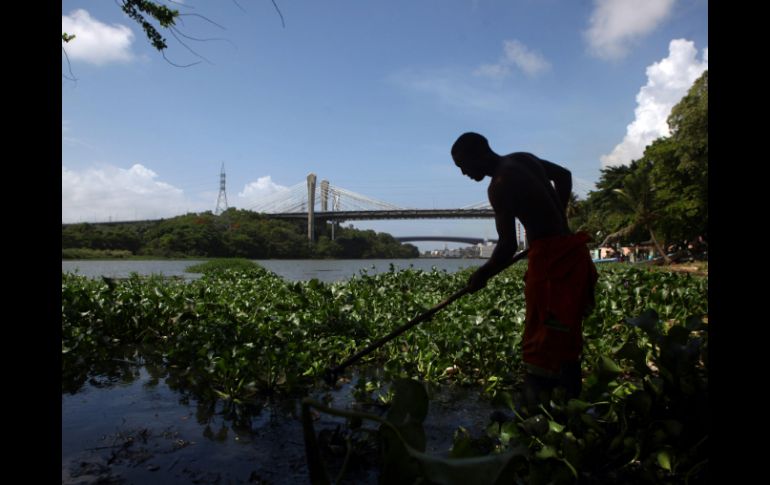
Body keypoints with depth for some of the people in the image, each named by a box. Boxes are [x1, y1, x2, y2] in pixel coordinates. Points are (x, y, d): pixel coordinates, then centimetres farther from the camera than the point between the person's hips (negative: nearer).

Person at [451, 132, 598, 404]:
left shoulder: (500, 186, -15)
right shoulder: (523, 158, 12)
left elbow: (508, 246, -19)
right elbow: (564, 175, 28)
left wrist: (481, 276, -4)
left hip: (551, 259, -10)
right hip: (571, 252, 10)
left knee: (542, 346, -7)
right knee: (565, 343, 15)